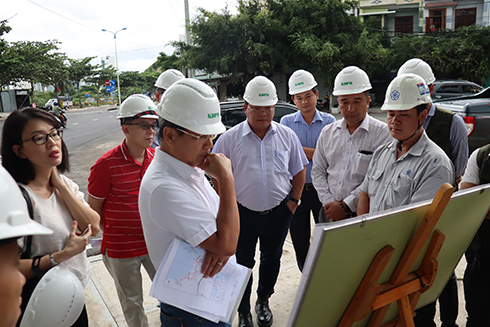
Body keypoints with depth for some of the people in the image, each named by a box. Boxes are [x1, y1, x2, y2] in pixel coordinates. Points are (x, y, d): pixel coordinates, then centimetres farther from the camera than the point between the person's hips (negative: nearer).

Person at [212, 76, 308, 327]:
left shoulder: (287, 136, 0)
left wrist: (294, 201, 3)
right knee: (243, 263, 11)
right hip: (243, 214, -2)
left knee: (271, 260, 19)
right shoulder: (229, 139, -7)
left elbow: (299, 171, 9)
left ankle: (263, 301, 44)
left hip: (278, 213, 2)